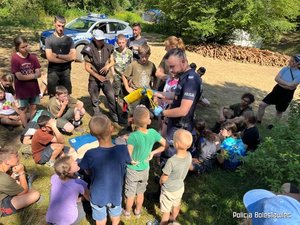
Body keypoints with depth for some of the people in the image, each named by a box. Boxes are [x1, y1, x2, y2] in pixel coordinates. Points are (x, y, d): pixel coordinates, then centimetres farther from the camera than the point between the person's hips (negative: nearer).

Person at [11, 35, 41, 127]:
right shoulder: (15, 59, -16)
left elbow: (38, 74, -6)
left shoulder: (33, 57, -3)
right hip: (22, 90, -4)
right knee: (23, 109, 12)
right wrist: (33, 75, -12)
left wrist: (27, 75, -20)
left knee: (33, 107, 15)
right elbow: (19, 76, -20)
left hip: (34, 88, 4)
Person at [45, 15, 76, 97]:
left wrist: (57, 55, -11)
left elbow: (73, 56, -5)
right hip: (53, 72, -2)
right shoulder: (49, 39, -3)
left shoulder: (69, 39, 6)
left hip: (66, 71, 2)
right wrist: (67, 58, -7)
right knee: (53, 96, 4)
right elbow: (50, 58, -13)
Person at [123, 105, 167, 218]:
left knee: (130, 194, 21)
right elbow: (165, 145, -7)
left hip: (132, 170, -3)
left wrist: (132, 161, -12)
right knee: (140, 192, 27)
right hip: (145, 169, 4)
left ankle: (127, 212, 44)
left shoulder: (133, 136, -32)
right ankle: (138, 211, 47)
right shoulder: (153, 133, -19)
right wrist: (153, 152, -4)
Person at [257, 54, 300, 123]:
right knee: (262, 104, -4)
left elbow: (291, 86, -23)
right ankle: (258, 122, 10)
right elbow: (276, 78, -11)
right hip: (277, 90, 4)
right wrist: (287, 84, -19)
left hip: (287, 94, -4)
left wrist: (280, 82, -15)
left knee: (279, 112, 14)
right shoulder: (285, 68, -3)